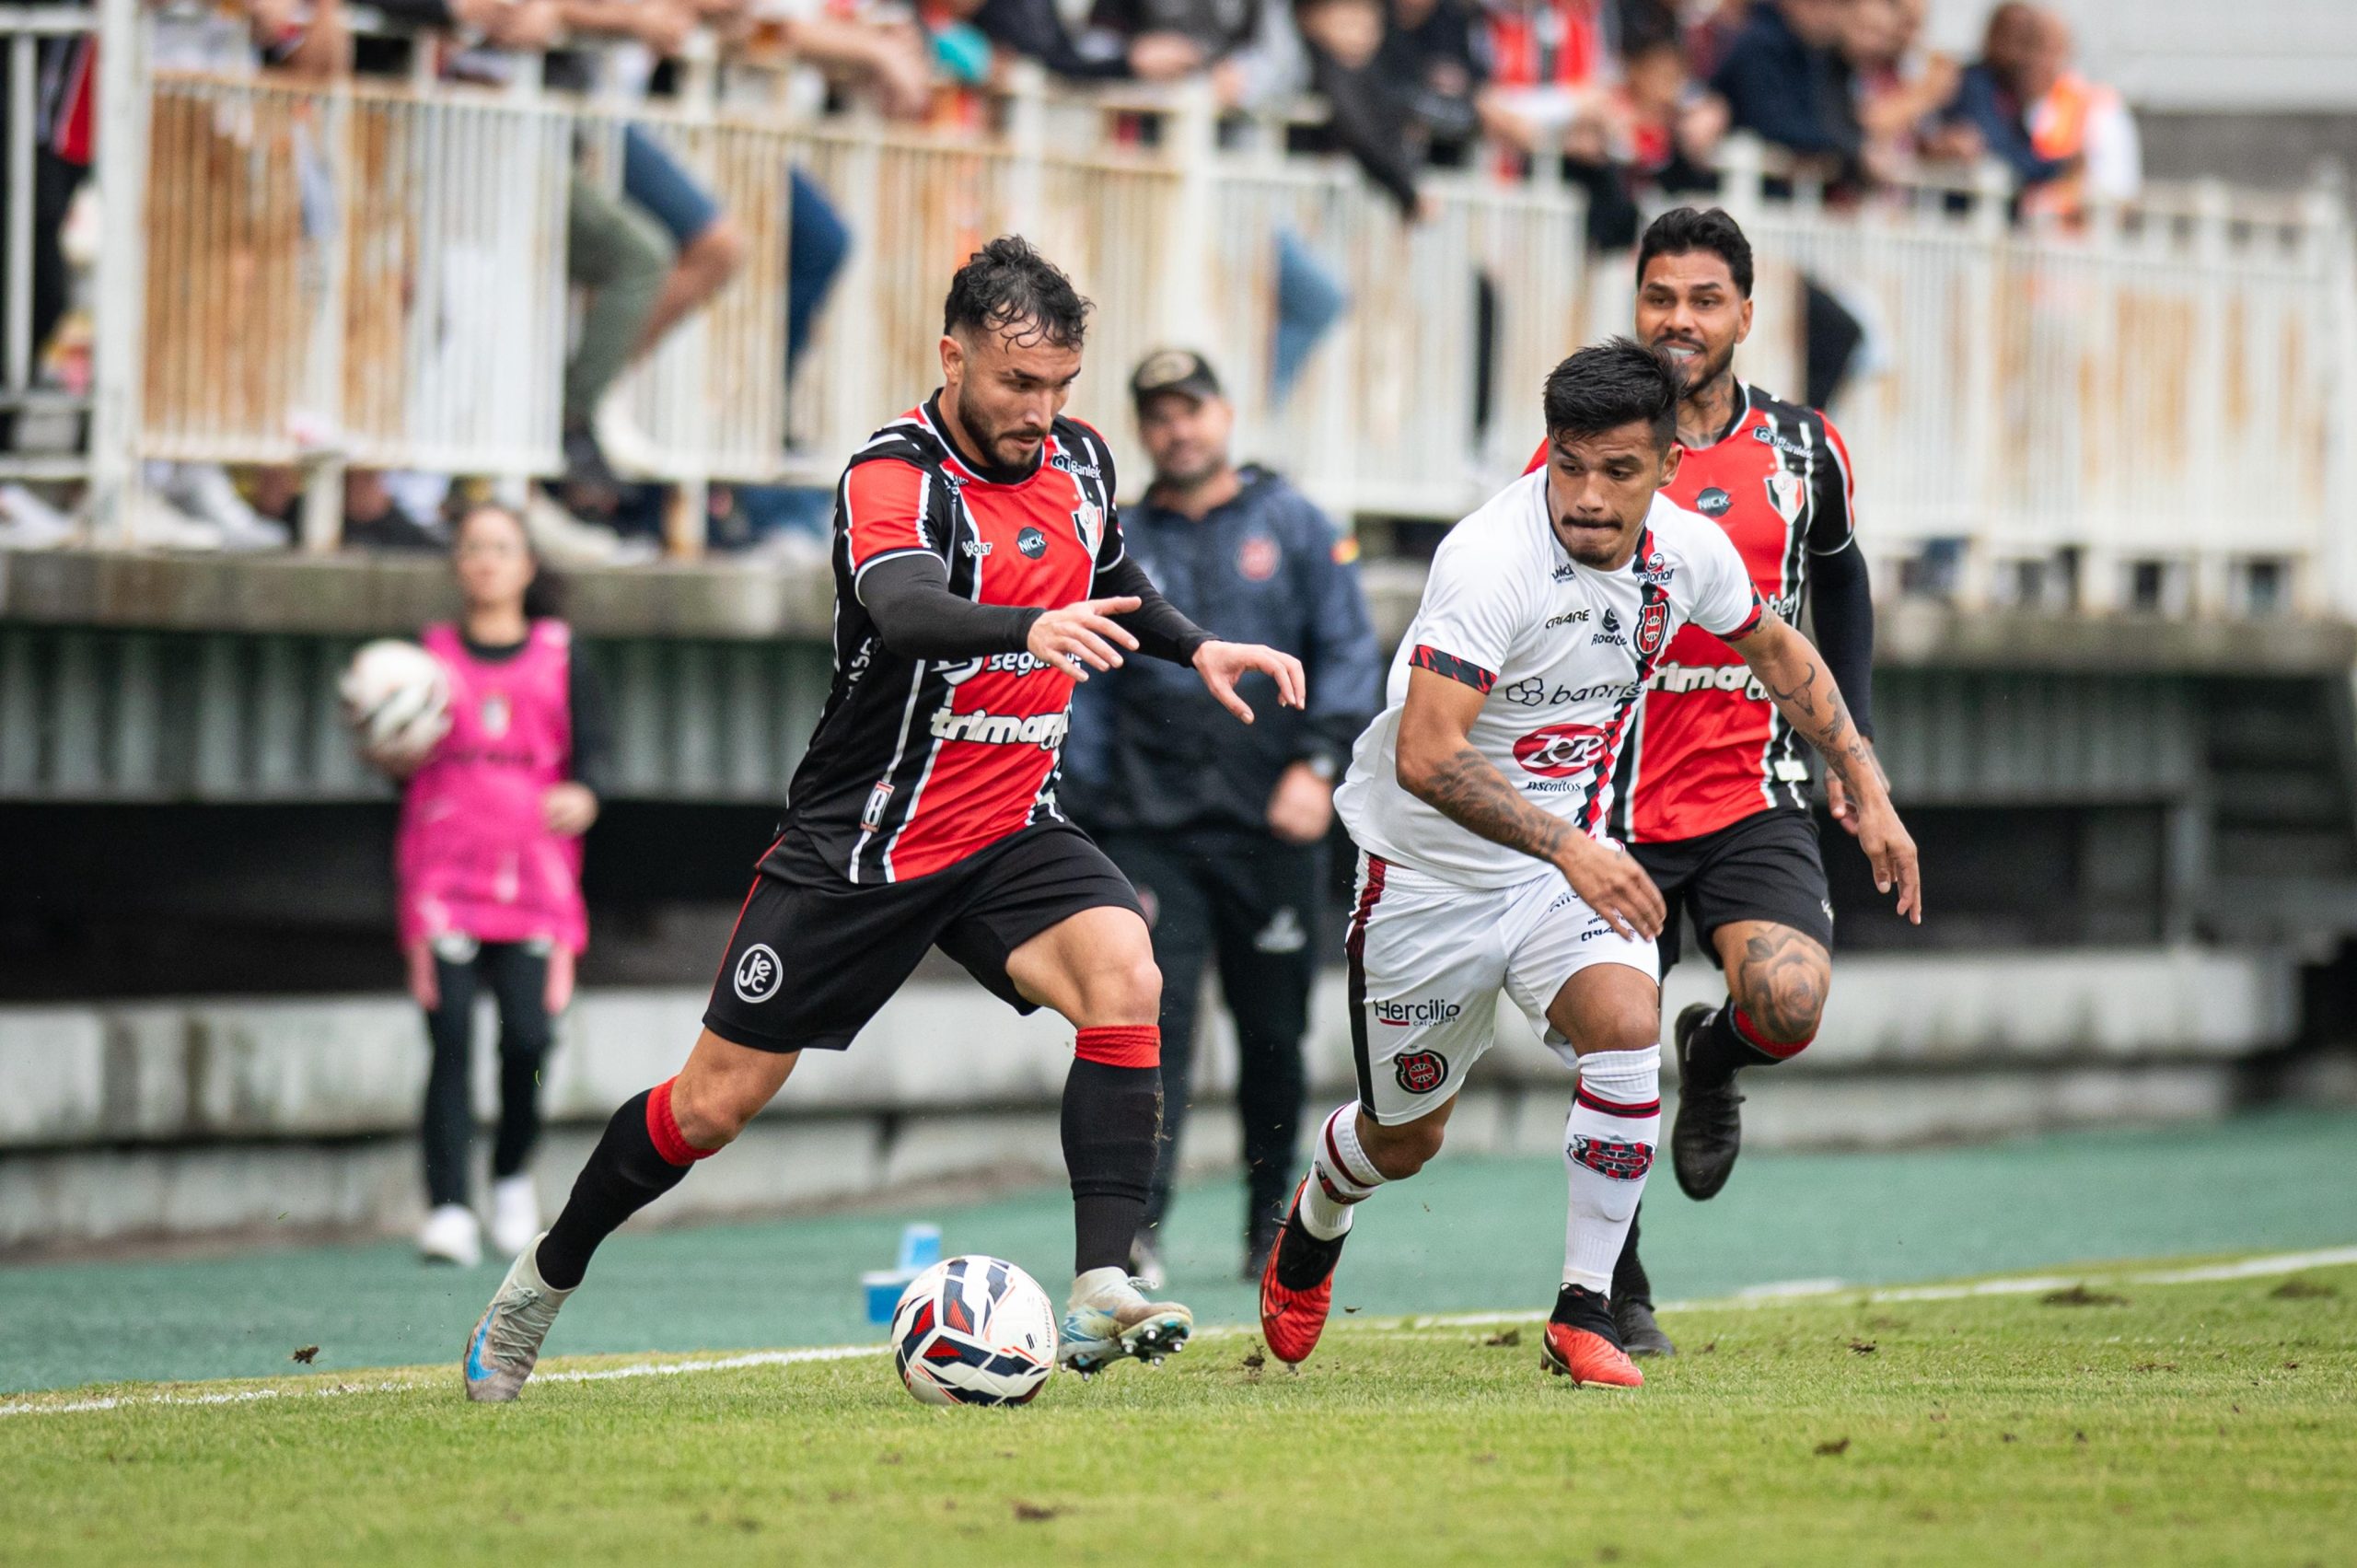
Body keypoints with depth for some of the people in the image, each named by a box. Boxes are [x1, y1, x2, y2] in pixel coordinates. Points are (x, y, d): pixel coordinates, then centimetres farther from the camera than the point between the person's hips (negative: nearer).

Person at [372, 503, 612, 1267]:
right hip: (445, 872, -1)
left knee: (528, 1036, -7)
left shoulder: (559, 656, 11)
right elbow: (403, 755, 12)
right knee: (450, 1036, -11)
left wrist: (585, 794, -12)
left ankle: (513, 1176, 21)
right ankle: (449, 1209, -11)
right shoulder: (432, 653, 10)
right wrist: (391, 755, -11)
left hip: (533, 865, 1)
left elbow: (593, 745, 9)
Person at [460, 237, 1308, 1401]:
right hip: (859, 848, -4)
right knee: (715, 1100, 3)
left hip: (1010, 835, 5)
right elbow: (903, 610, -42)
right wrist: (1032, 627, -59)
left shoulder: (1079, 461, 2)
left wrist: (1196, 650, 9)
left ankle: (1100, 1297, -29)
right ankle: (541, 1283, 27)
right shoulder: (892, 476, -20)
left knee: (1125, 977, -26)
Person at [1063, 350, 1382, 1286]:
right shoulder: (1117, 548, 11)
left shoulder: (1293, 527, 7)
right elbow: (1086, 690, 13)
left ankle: (1271, 1221, 20)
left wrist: (1317, 762, -11)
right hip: (1151, 824, 0)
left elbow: (1351, 654, 3)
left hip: (1270, 823, 0)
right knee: (1153, 1018, -13)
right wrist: (1090, 807, 3)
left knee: (1273, 1030, 6)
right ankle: (1138, 1223, -18)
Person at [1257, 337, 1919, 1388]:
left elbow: (1776, 650, 14)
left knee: (1625, 1024, -25)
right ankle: (1314, 1225, 48)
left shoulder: (1688, 551, -9)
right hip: (1428, 868, -4)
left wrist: (1867, 794, 12)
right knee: (1405, 1137, 11)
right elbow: (1425, 757, -37)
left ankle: (1585, 1316, -14)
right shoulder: (1489, 559, -30)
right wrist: (1569, 848, -45)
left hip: (1571, 851, 4)